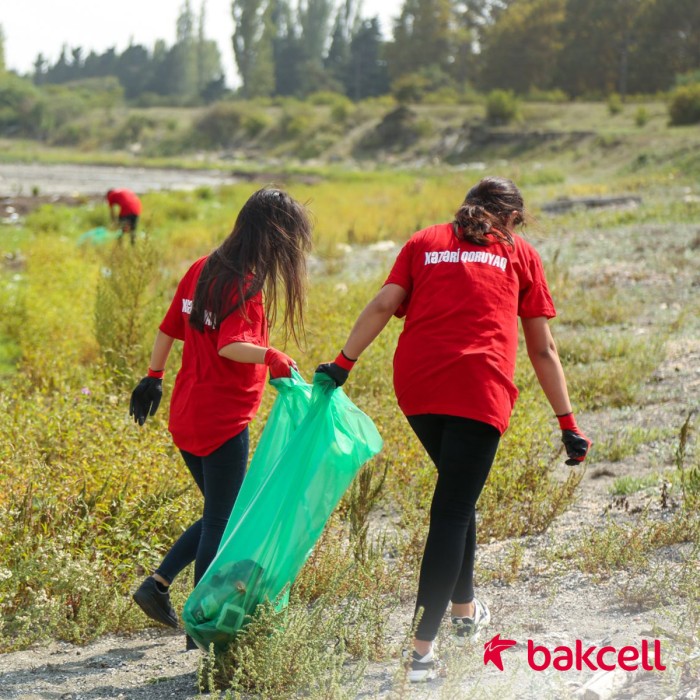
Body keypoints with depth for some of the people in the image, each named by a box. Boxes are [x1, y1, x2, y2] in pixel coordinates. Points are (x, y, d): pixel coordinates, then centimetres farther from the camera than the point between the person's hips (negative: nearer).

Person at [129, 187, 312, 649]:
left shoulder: (203, 269, 8)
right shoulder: (245, 284, -15)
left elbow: (169, 329, 16)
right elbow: (230, 345, -28)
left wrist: (154, 378, 26)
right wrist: (270, 357, -44)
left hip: (186, 416, 8)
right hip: (223, 422, -8)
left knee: (219, 516, 20)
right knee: (222, 523, 1)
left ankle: (157, 585, 15)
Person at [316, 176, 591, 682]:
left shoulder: (425, 243, 21)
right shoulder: (519, 253, 17)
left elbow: (383, 305, 6)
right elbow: (542, 349, 16)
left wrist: (343, 364, 4)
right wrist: (568, 422, 19)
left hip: (416, 387, 3)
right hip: (479, 391, -3)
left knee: (458, 492, 25)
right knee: (452, 511, -4)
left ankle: (465, 611, 36)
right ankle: (421, 650, -9)